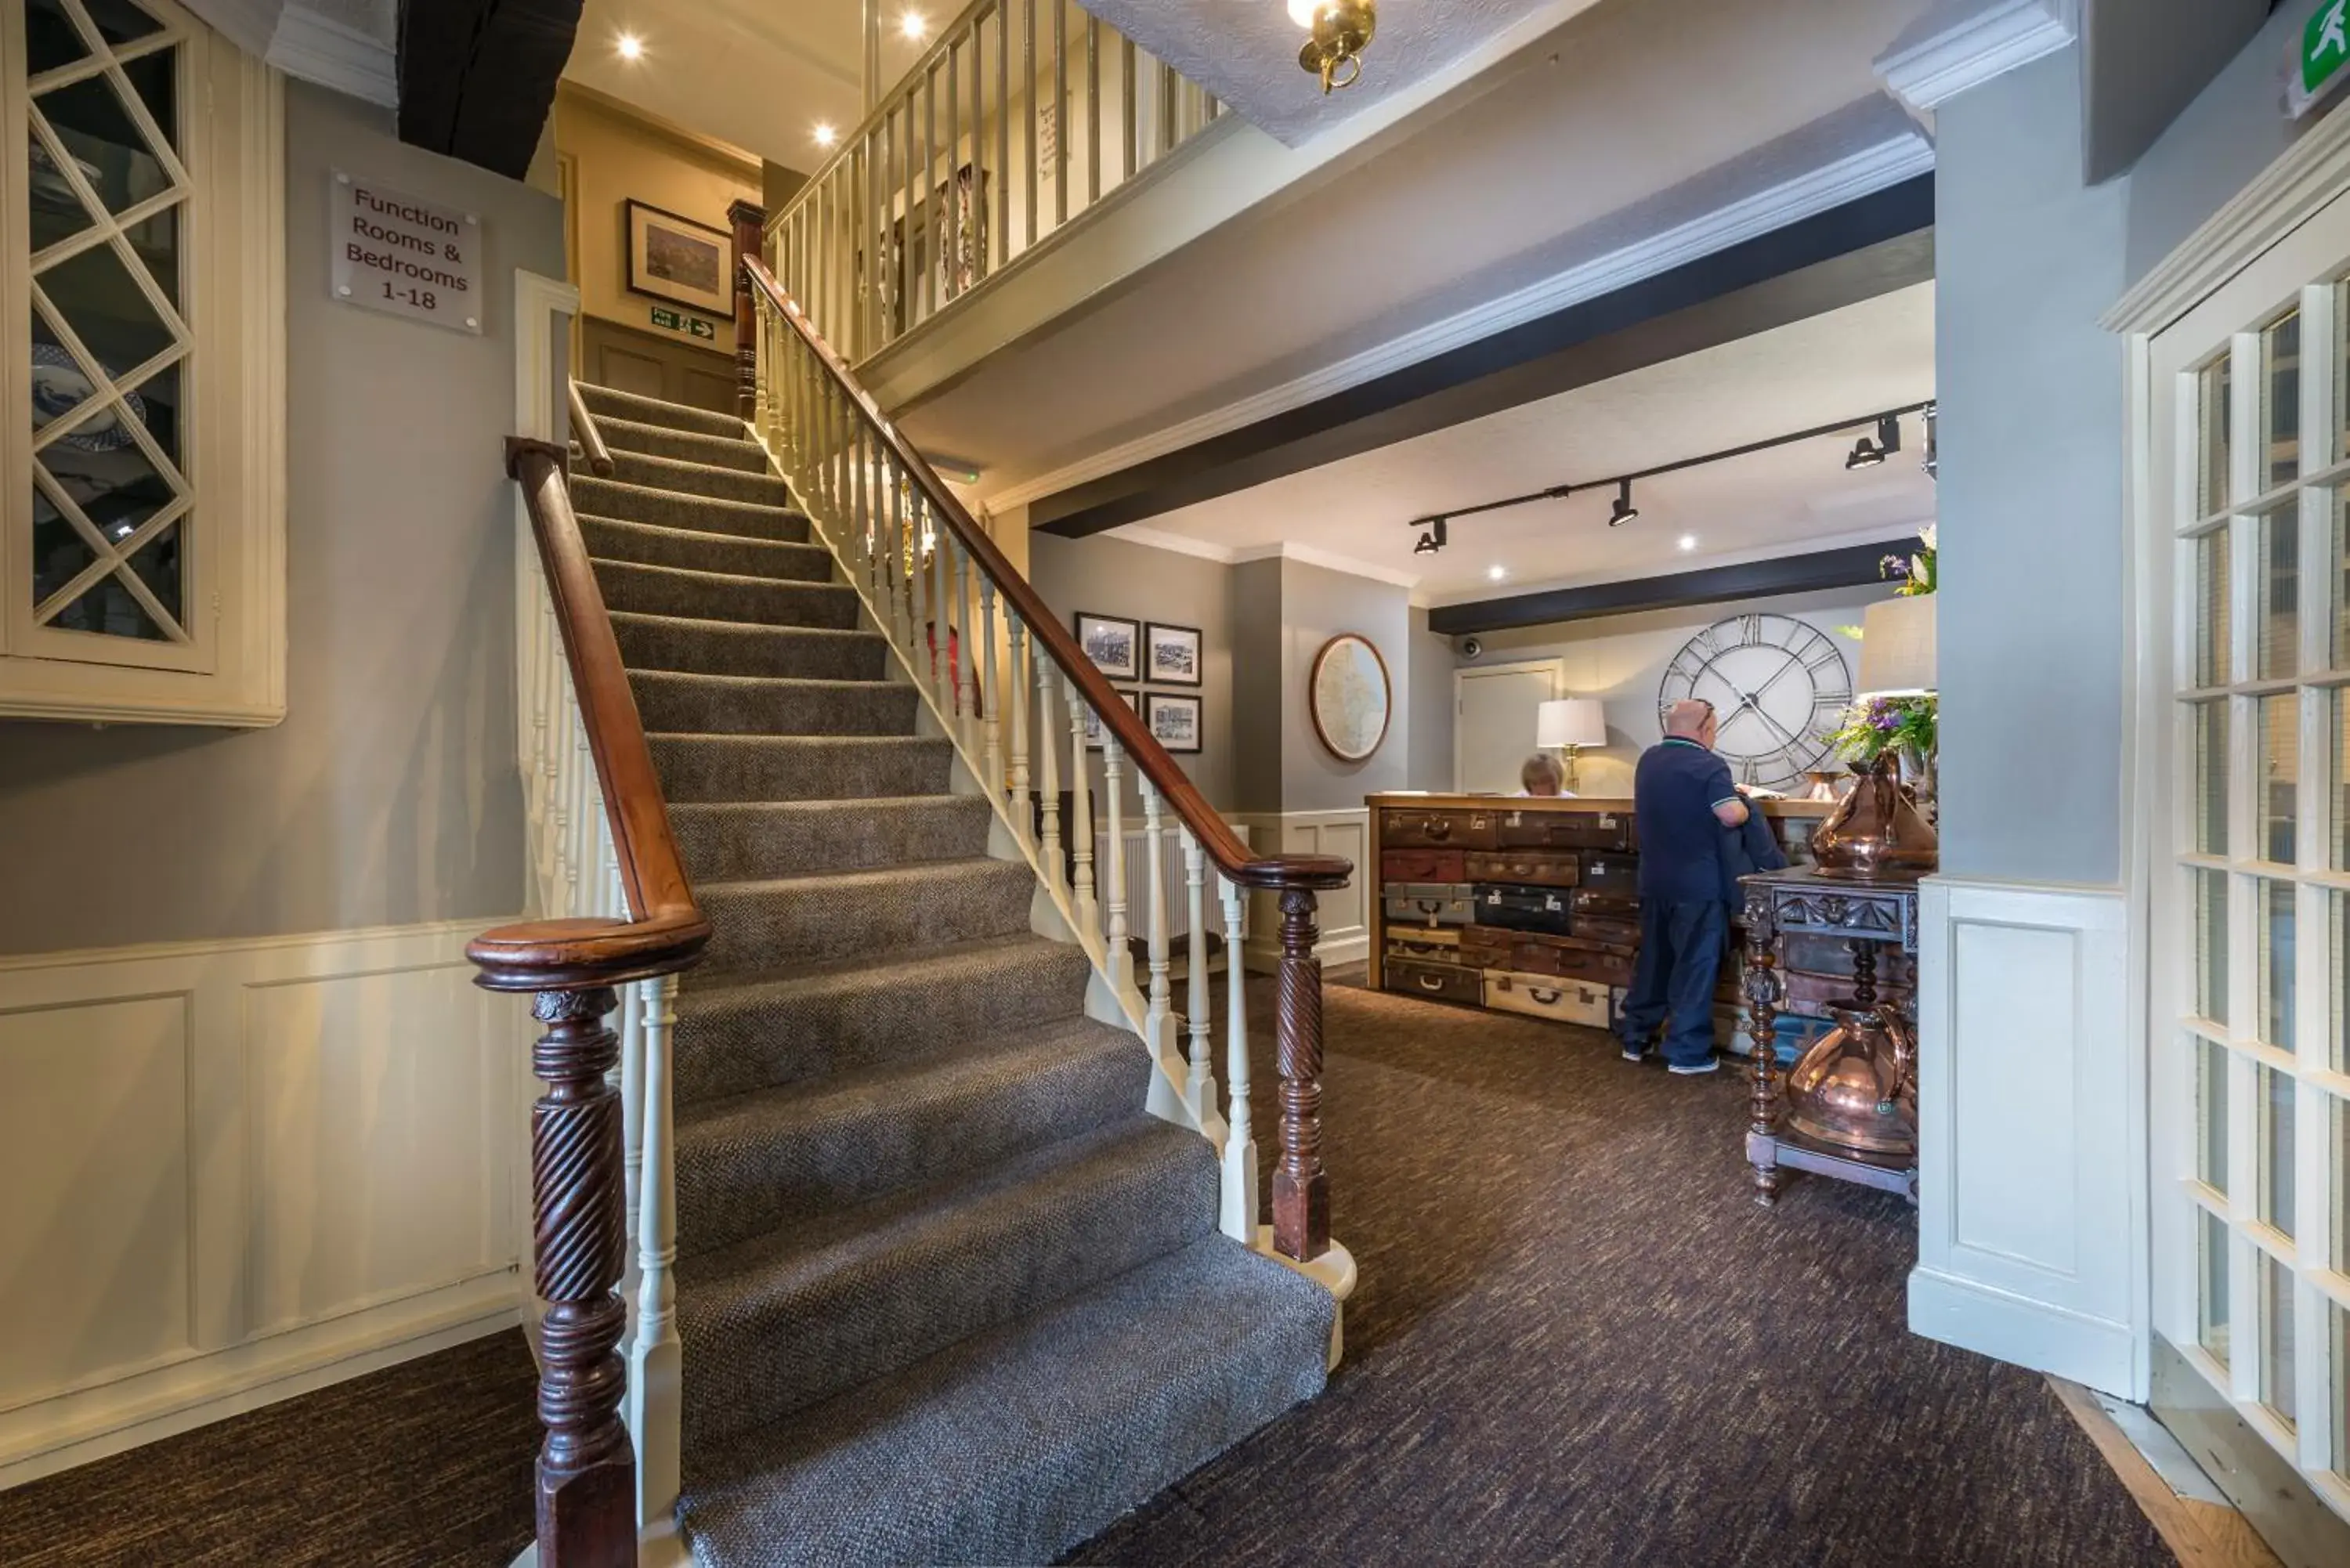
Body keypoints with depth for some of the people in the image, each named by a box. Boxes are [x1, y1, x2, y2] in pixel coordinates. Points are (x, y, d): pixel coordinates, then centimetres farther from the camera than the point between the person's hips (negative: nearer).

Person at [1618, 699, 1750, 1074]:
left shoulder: (1647, 760, 9)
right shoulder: (1707, 764, -14)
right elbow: (1732, 815, -25)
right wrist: (1742, 803, -3)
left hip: (1654, 881, 7)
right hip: (1697, 884, -7)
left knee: (1653, 959, 15)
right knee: (1695, 966, 2)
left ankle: (1636, 1039, 21)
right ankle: (1686, 1053, 7)